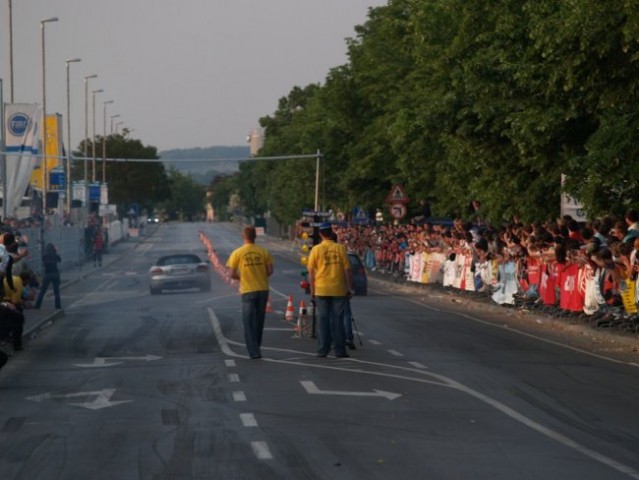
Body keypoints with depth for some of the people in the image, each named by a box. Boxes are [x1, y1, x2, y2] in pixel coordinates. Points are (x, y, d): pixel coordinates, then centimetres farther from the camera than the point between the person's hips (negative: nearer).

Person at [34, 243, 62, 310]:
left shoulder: (44, 256, -7)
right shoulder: (55, 255, -5)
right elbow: (60, 260, 16)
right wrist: (56, 253, 15)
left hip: (47, 274, 0)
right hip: (55, 274, 0)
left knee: (42, 291, 6)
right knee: (56, 291, 5)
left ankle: (37, 305, 6)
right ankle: (58, 305, 3)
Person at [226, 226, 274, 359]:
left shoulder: (237, 253, -6)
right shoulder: (263, 252, -1)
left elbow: (232, 274, -6)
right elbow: (270, 271, -2)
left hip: (248, 291, -3)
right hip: (263, 289, 3)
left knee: (248, 323, 2)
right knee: (259, 321, 16)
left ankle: (254, 352, -6)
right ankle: (256, 348, 25)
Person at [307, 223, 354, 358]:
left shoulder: (316, 249, -2)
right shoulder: (340, 248, -2)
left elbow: (311, 271, 0)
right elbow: (347, 270, -1)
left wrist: (312, 290, 8)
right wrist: (350, 288, 6)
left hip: (321, 290, 0)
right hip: (338, 290, 0)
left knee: (324, 319, 6)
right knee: (338, 319, 5)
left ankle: (323, 350, 6)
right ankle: (340, 350, 5)